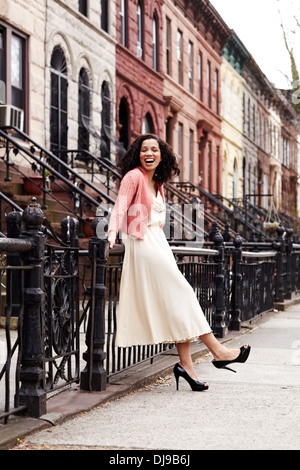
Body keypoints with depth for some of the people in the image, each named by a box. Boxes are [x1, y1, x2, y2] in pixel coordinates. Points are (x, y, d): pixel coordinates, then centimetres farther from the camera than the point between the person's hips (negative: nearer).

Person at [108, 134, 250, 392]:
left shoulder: (157, 183, 20)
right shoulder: (134, 176, -5)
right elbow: (120, 207, -15)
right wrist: (112, 235, -29)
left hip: (158, 244, 9)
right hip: (144, 245, -9)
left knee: (177, 305, 1)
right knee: (180, 295, -8)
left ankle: (186, 364, -1)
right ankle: (217, 350, -5)